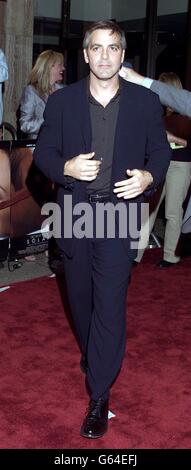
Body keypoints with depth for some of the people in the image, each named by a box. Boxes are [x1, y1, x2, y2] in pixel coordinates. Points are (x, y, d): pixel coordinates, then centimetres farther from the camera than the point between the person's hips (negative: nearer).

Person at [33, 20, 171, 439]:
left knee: (110, 302, -7)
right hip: (74, 210, 3)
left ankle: (99, 396, 2)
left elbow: (160, 150, 7)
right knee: (80, 294, 16)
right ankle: (92, 355, 42)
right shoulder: (62, 101, 1)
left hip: (119, 210, -2)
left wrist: (149, 177, -14)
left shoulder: (146, 102, 0)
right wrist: (66, 167, -16)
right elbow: (43, 151, 5)